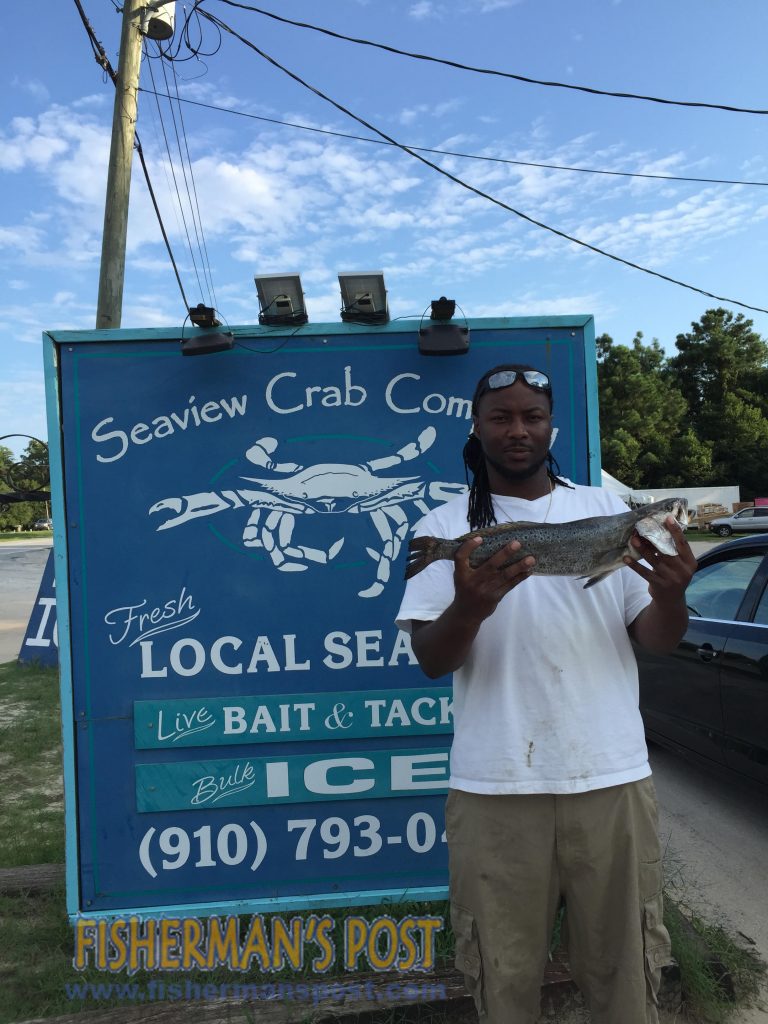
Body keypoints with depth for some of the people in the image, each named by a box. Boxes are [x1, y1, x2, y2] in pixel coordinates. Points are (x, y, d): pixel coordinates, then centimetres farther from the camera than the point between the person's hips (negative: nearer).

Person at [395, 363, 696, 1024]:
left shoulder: (608, 510, 7)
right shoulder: (446, 528, 2)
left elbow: (659, 642, 5)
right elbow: (431, 661, -4)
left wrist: (670, 592, -18)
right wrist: (469, 606, -26)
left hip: (612, 776, 2)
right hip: (496, 787, -1)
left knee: (624, 969, 13)